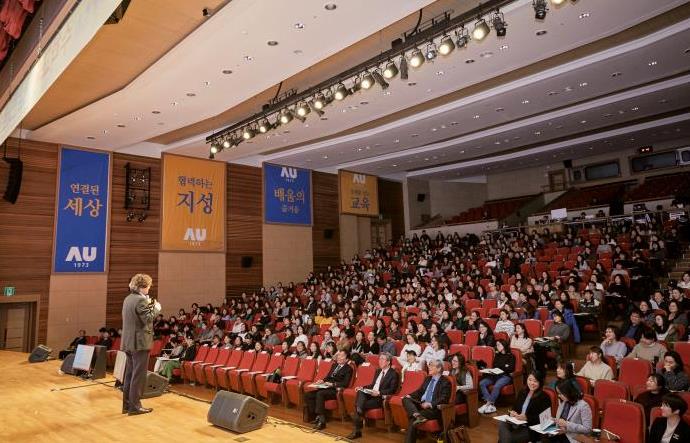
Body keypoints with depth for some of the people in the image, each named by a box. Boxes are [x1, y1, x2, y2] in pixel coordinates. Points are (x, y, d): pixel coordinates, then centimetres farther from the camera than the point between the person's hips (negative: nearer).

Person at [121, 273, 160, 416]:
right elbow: (148, 319, -19)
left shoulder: (128, 299, 12)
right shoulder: (140, 300, -17)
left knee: (129, 374, 15)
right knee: (138, 375, -2)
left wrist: (148, 305, 14)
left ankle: (127, 405, 22)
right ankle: (134, 406, 4)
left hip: (128, 342, 9)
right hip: (140, 342, -9)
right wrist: (156, 308, -4)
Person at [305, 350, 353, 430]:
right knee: (308, 395, -12)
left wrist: (332, 384, -20)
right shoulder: (334, 365, 22)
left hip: (335, 390, -8)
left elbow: (345, 384, -12)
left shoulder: (348, 369, -1)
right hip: (326, 388, 8)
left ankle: (322, 421, -31)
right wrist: (323, 381, 5)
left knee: (320, 394, -34)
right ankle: (317, 416, -8)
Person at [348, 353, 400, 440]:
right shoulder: (378, 371, 21)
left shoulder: (394, 374, -3)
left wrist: (379, 392, -24)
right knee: (360, 392, -27)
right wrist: (362, 387, 6)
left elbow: (392, 390, -11)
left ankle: (357, 430, -20)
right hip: (370, 394, 6)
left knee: (362, 405, -27)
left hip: (380, 398, -6)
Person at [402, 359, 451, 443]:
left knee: (413, 420, -30)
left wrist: (430, 404, -26)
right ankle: (417, 415, -41)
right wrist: (410, 395, 5)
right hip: (421, 404, 8)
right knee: (405, 399, -19)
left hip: (433, 408, -7)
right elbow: (420, 391, 25)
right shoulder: (427, 378, 20)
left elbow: (444, 399, -13)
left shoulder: (445, 382, -3)